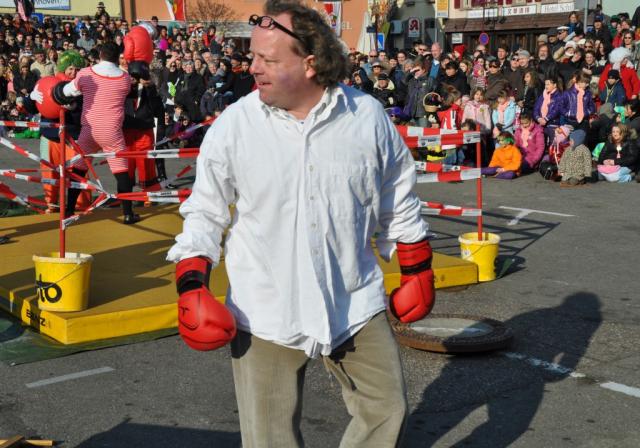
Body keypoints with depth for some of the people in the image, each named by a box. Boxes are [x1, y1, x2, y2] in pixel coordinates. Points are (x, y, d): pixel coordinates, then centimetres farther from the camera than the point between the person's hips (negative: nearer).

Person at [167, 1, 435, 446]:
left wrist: (417, 268, 12)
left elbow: (398, 202, 8)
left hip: (355, 304, 1)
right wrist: (192, 285, -5)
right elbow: (205, 211, 3)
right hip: (264, 313, -1)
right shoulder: (233, 125, -7)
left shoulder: (368, 116, -5)